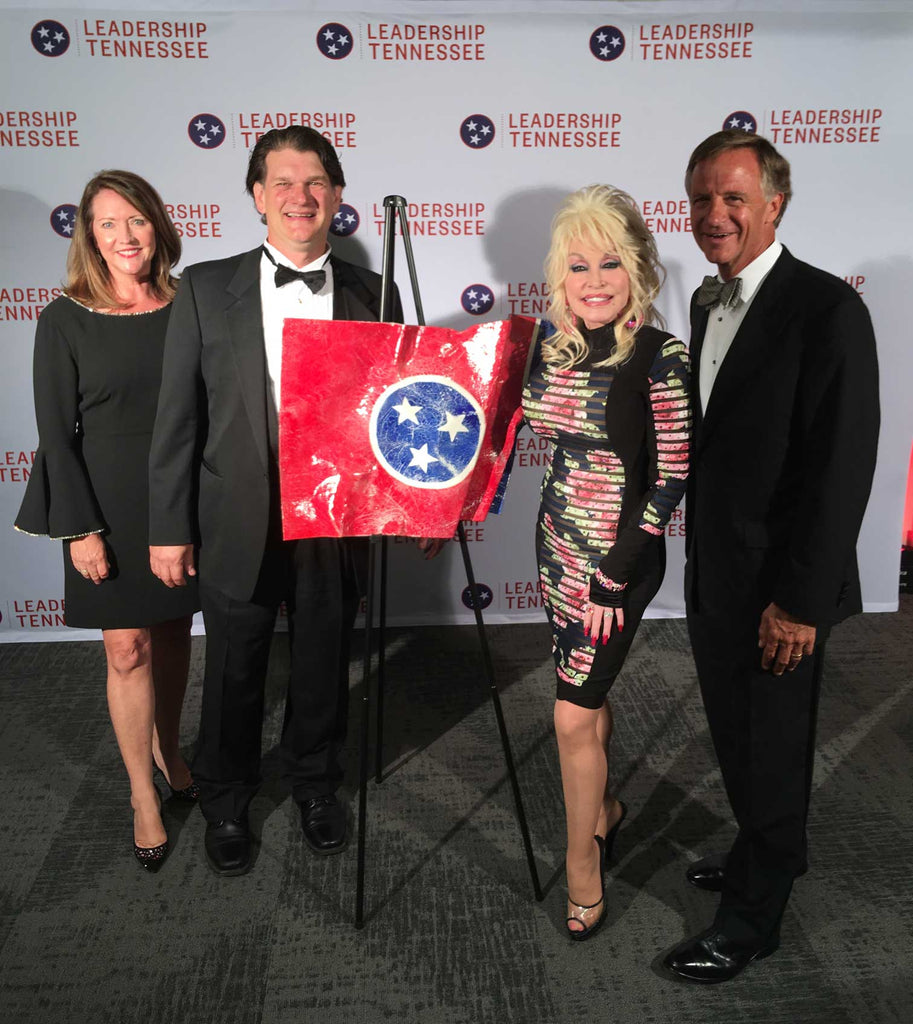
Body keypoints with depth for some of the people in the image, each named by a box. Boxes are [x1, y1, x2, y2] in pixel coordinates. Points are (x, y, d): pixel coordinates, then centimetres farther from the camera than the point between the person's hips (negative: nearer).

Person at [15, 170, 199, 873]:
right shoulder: (65, 321, -6)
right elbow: (57, 433, -6)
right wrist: (79, 529, -11)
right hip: (111, 505, -3)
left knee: (173, 632, 14)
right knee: (129, 648, 2)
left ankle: (168, 750, 37)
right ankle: (144, 796, 17)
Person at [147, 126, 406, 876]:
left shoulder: (371, 296, 1)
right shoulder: (206, 289, -3)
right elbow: (178, 416, -2)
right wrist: (169, 528, -3)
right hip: (239, 523, -1)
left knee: (324, 664, 16)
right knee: (234, 671, 14)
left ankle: (316, 784, 42)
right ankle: (226, 800, 38)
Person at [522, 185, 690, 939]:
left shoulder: (660, 357, -16)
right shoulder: (553, 348, 2)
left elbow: (670, 480, -16)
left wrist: (615, 578, -16)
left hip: (621, 558, -6)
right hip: (559, 544, 6)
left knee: (574, 713, -2)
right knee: (588, 689, 20)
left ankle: (583, 869, 19)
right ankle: (606, 808, 45)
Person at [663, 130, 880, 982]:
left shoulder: (828, 309, -18)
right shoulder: (707, 302, 8)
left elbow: (842, 470, -20)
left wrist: (801, 600, -20)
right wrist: (698, 552, 14)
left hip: (775, 590, -7)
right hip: (712, 574, 8)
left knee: (770, 750, 10)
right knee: (736, 739, 23)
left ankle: (753, 916, 29)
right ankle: (763, 853, 46)